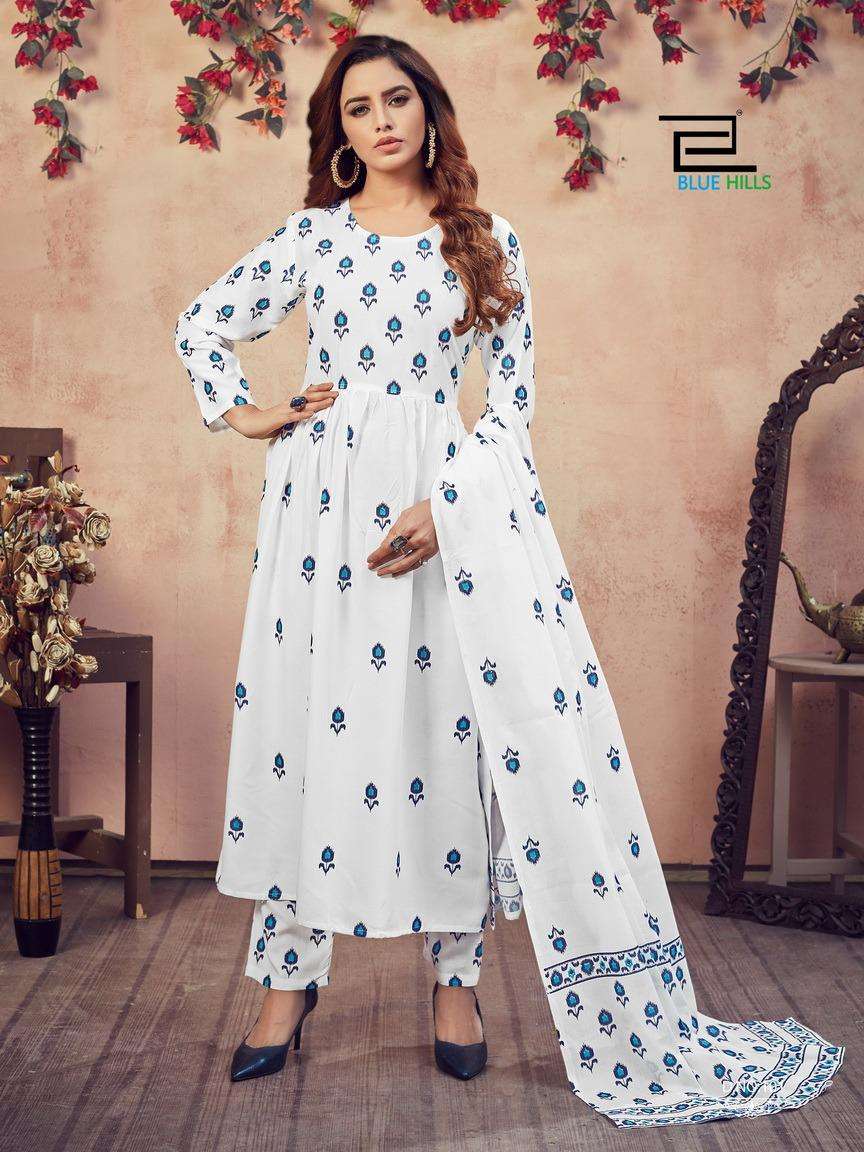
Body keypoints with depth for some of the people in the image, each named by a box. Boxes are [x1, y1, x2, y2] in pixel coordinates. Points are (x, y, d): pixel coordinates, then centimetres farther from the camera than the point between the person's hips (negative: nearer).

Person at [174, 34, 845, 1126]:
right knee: (312, 716, 3)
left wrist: (444, 507, -10)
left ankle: (455, 975, 11)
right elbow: (201, 323, 20)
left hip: (453, 496, -1)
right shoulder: (311, 233, 10)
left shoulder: (486, 244, 7)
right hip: (324, 496, 1)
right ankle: (290, 971, 16)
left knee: (453, 723, -5)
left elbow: (513, 398, 1)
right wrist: (242, 414, 7)